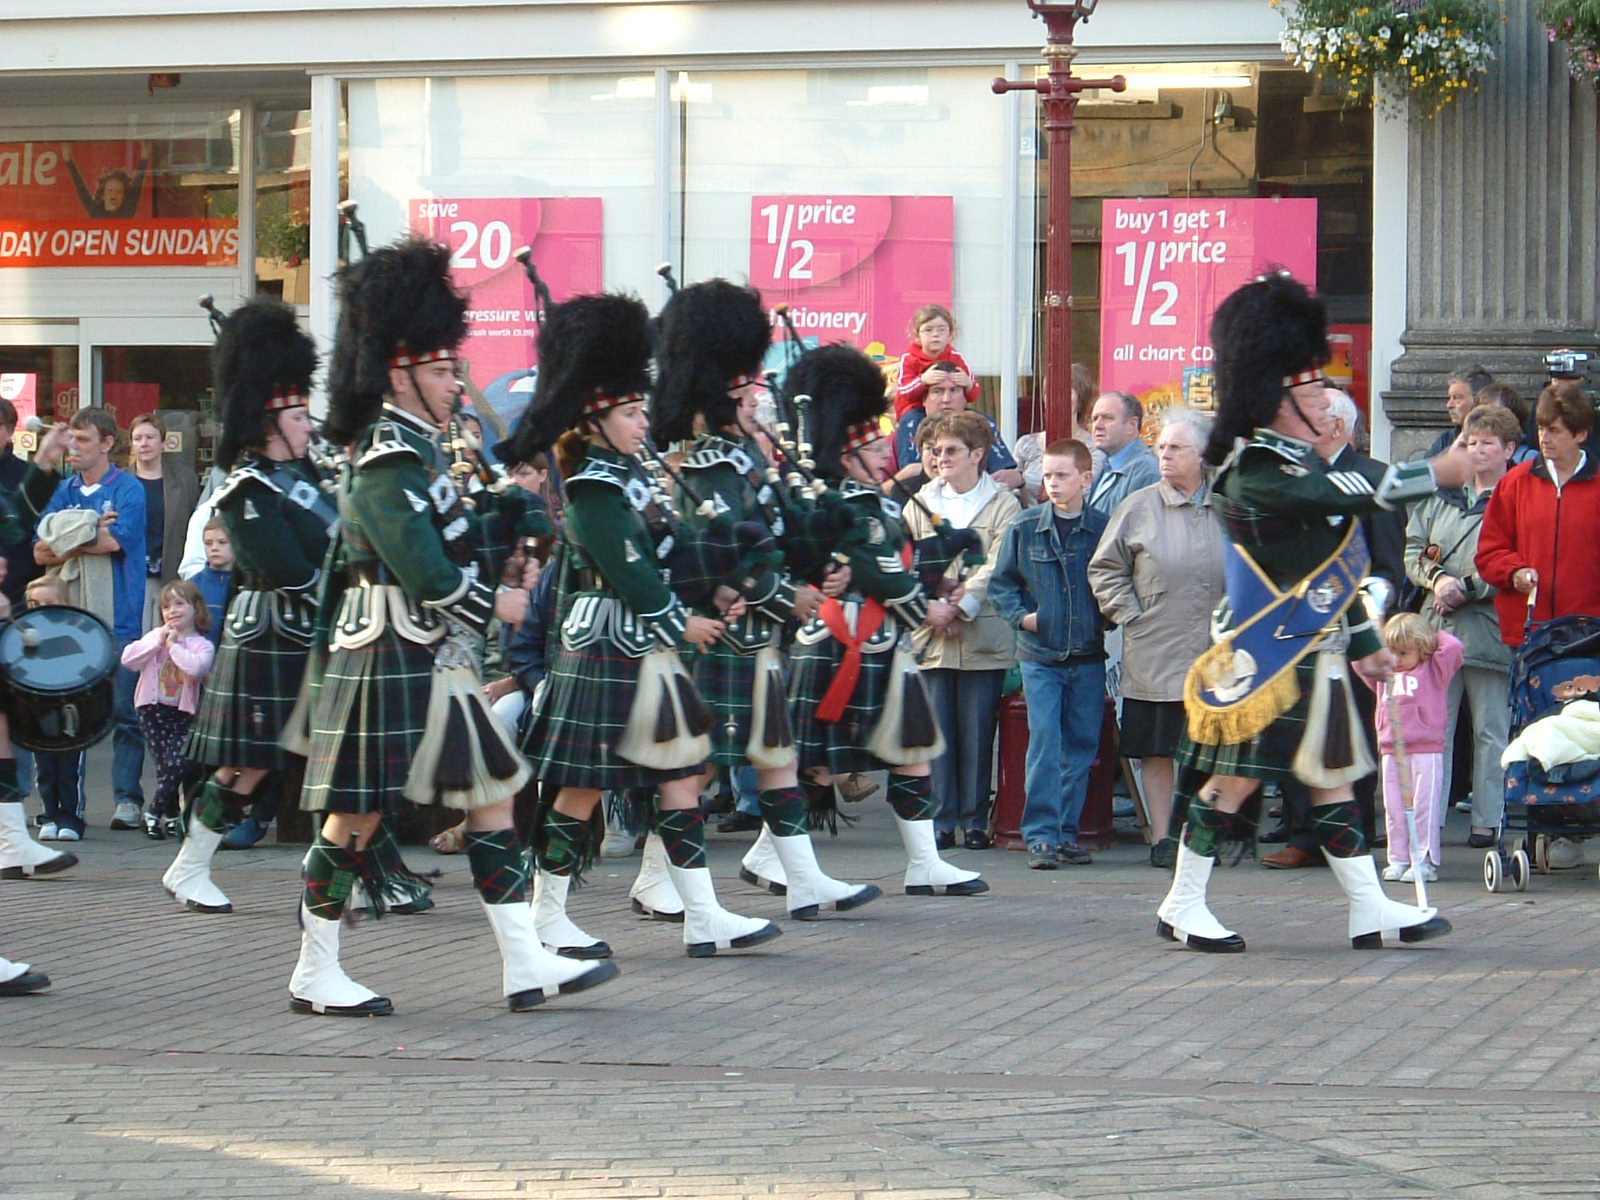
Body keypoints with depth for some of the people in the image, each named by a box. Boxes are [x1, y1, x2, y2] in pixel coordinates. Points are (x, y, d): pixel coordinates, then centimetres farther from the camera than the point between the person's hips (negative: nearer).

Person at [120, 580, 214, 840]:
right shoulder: (155, 636, 7)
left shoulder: (202, 645, -1)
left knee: (177, 762, -14)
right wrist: (157, 642, -11)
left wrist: (174, 645, -14)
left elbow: (197, 667, -24)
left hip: (183, 713, -1)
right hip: (153, 710, 1)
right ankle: (172, 814, 5)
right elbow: (128, 659, -6)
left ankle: (154, 813, -2)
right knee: (165, 762, -6)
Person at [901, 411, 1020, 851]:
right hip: (930, 637, 3)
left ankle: (975, 821, 7)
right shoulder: (921, 504, 14)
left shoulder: (1003, 505, 4)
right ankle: (940, 820, 6)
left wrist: (962, 607, -18)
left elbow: (996, 567, -7)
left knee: (977, 733, 0)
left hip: (983, 637, -2)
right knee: (936, 732, 1)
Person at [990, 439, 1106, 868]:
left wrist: (1109, 619, -6)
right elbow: (1001, 583, 9)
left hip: (1089, 658, 1)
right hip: (1040, 656, -1)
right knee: (1044, 744, -8)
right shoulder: (1024, 527, 1)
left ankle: (1066, 832, 14)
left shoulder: (1103, 528, 0)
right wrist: (1020, 616, -5)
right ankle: (1041, 836, -6)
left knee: (1081, 747, 6)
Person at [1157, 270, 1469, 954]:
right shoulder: (1254, 469, -16)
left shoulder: (1297, 463, 16)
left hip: (1313, 656, 10)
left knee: (1333, 779, 8)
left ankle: (1369, 910, 9)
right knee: (1235, 778, -4)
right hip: (1265, 659, -10)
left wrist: (1364, 645, 23)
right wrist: (1442, 472, -33)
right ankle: (1182, 906, 5)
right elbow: (1347, 492, -30)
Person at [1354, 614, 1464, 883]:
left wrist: (1436, 637, 6)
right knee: (1394, 809, 7)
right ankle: (1398, 861, 12)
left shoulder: (1433, 670, 3)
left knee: (1422, 807, -4)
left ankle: (1424, 862, -2)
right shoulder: (1384, 674, 16)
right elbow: (1359, 660, 24)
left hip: (1425, 751, -5)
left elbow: (1453, 647, -9)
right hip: (1390, 752, 5)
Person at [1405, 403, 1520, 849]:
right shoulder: (1442, 497, 17)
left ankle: (1488, 822, 6)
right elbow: (1413, 549, 14)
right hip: (1437, 628, 5)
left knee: (1490, 732, 1)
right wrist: (1436, 578, -5)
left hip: (1490, 631, -5)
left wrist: (1469, 588, -14)